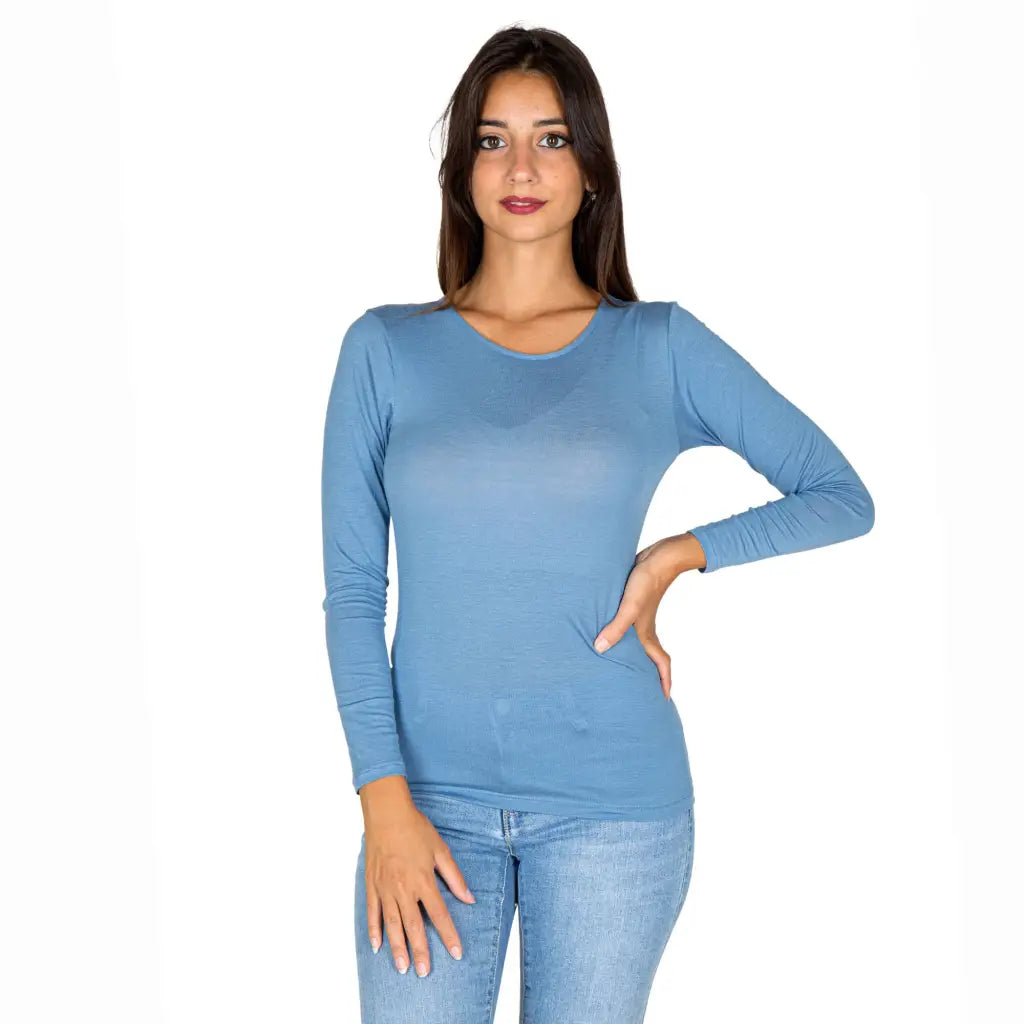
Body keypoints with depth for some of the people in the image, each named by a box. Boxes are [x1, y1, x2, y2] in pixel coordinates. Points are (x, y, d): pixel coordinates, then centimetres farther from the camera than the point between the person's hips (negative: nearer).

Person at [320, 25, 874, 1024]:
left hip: (611, 802, 0)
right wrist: (385, 799, -8)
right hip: (433, 797, 0)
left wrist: (680, 554, -7)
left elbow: (844, 497, 6)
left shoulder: (658, 346, 3)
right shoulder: (386, 348, 3)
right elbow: (352, 590, 0)